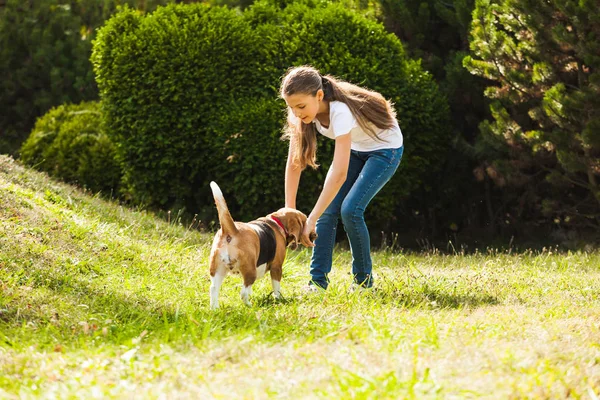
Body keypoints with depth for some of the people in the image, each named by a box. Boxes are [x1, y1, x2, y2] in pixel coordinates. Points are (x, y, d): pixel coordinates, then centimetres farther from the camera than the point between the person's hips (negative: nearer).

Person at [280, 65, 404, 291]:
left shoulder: (340, 111, -40)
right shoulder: (300, 115, -20)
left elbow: (340, 173, -44)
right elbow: (294, 163, -15)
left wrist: (311, 220, -45)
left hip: (385, 148, -6)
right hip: (355, 148, 6)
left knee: (350, 209, -19)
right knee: (328, 210, -10)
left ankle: (363, 279, -1)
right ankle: (318, 281, -5)